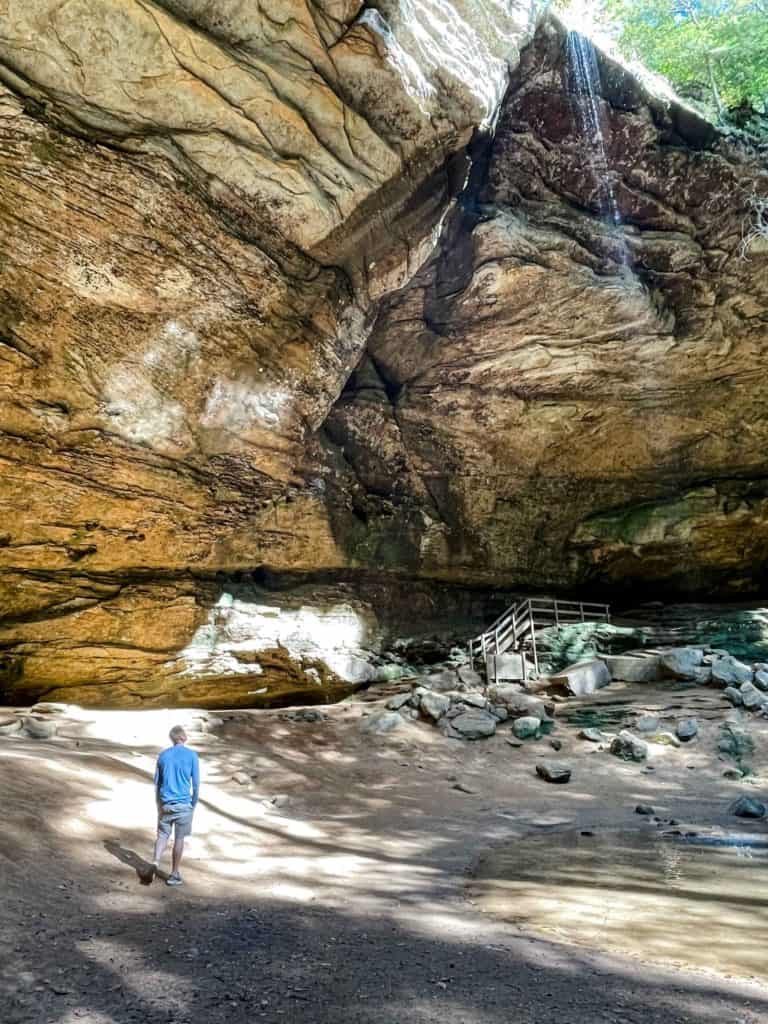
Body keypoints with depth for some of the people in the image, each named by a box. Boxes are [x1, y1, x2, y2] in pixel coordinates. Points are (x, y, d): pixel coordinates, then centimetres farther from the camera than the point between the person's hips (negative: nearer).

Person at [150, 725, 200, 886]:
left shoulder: (163, 755, 2)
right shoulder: (192, 756, -7)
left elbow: (157, 783, 6)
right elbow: (196, 784, -6)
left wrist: (159, 806, 15)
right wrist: (194, 805, 6)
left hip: (165, 804, 2)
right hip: (184, 805, -2)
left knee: (163, 835, 14)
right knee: (179, 838, 8)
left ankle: (156, 863, -9)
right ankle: (174, 874, 13)